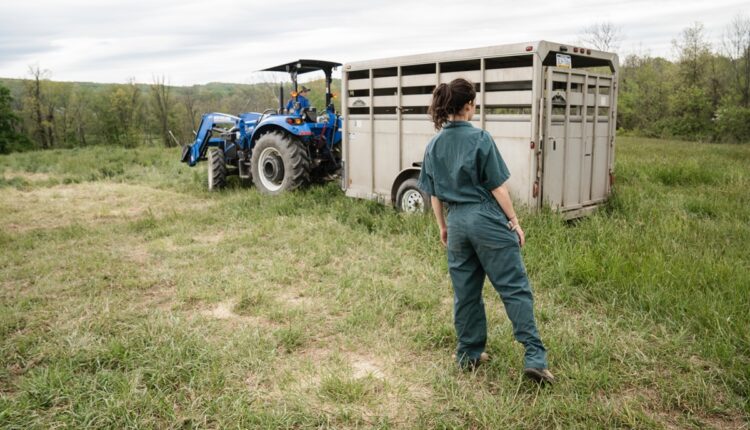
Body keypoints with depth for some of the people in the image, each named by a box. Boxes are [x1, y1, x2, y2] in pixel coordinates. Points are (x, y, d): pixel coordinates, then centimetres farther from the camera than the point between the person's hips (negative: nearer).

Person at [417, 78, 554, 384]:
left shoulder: (434, 145, 6)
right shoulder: (480, 138, -10)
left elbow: (434, 193, 10)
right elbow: (497, 187, -9)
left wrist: (442, 227, 21)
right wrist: (514, 221, 0)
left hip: (457, 222, 5)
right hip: (487, 220, -5)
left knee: (465, 292, 14)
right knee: (515, 288, 0)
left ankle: (468, 354, 24)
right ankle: (534, 357, -3)